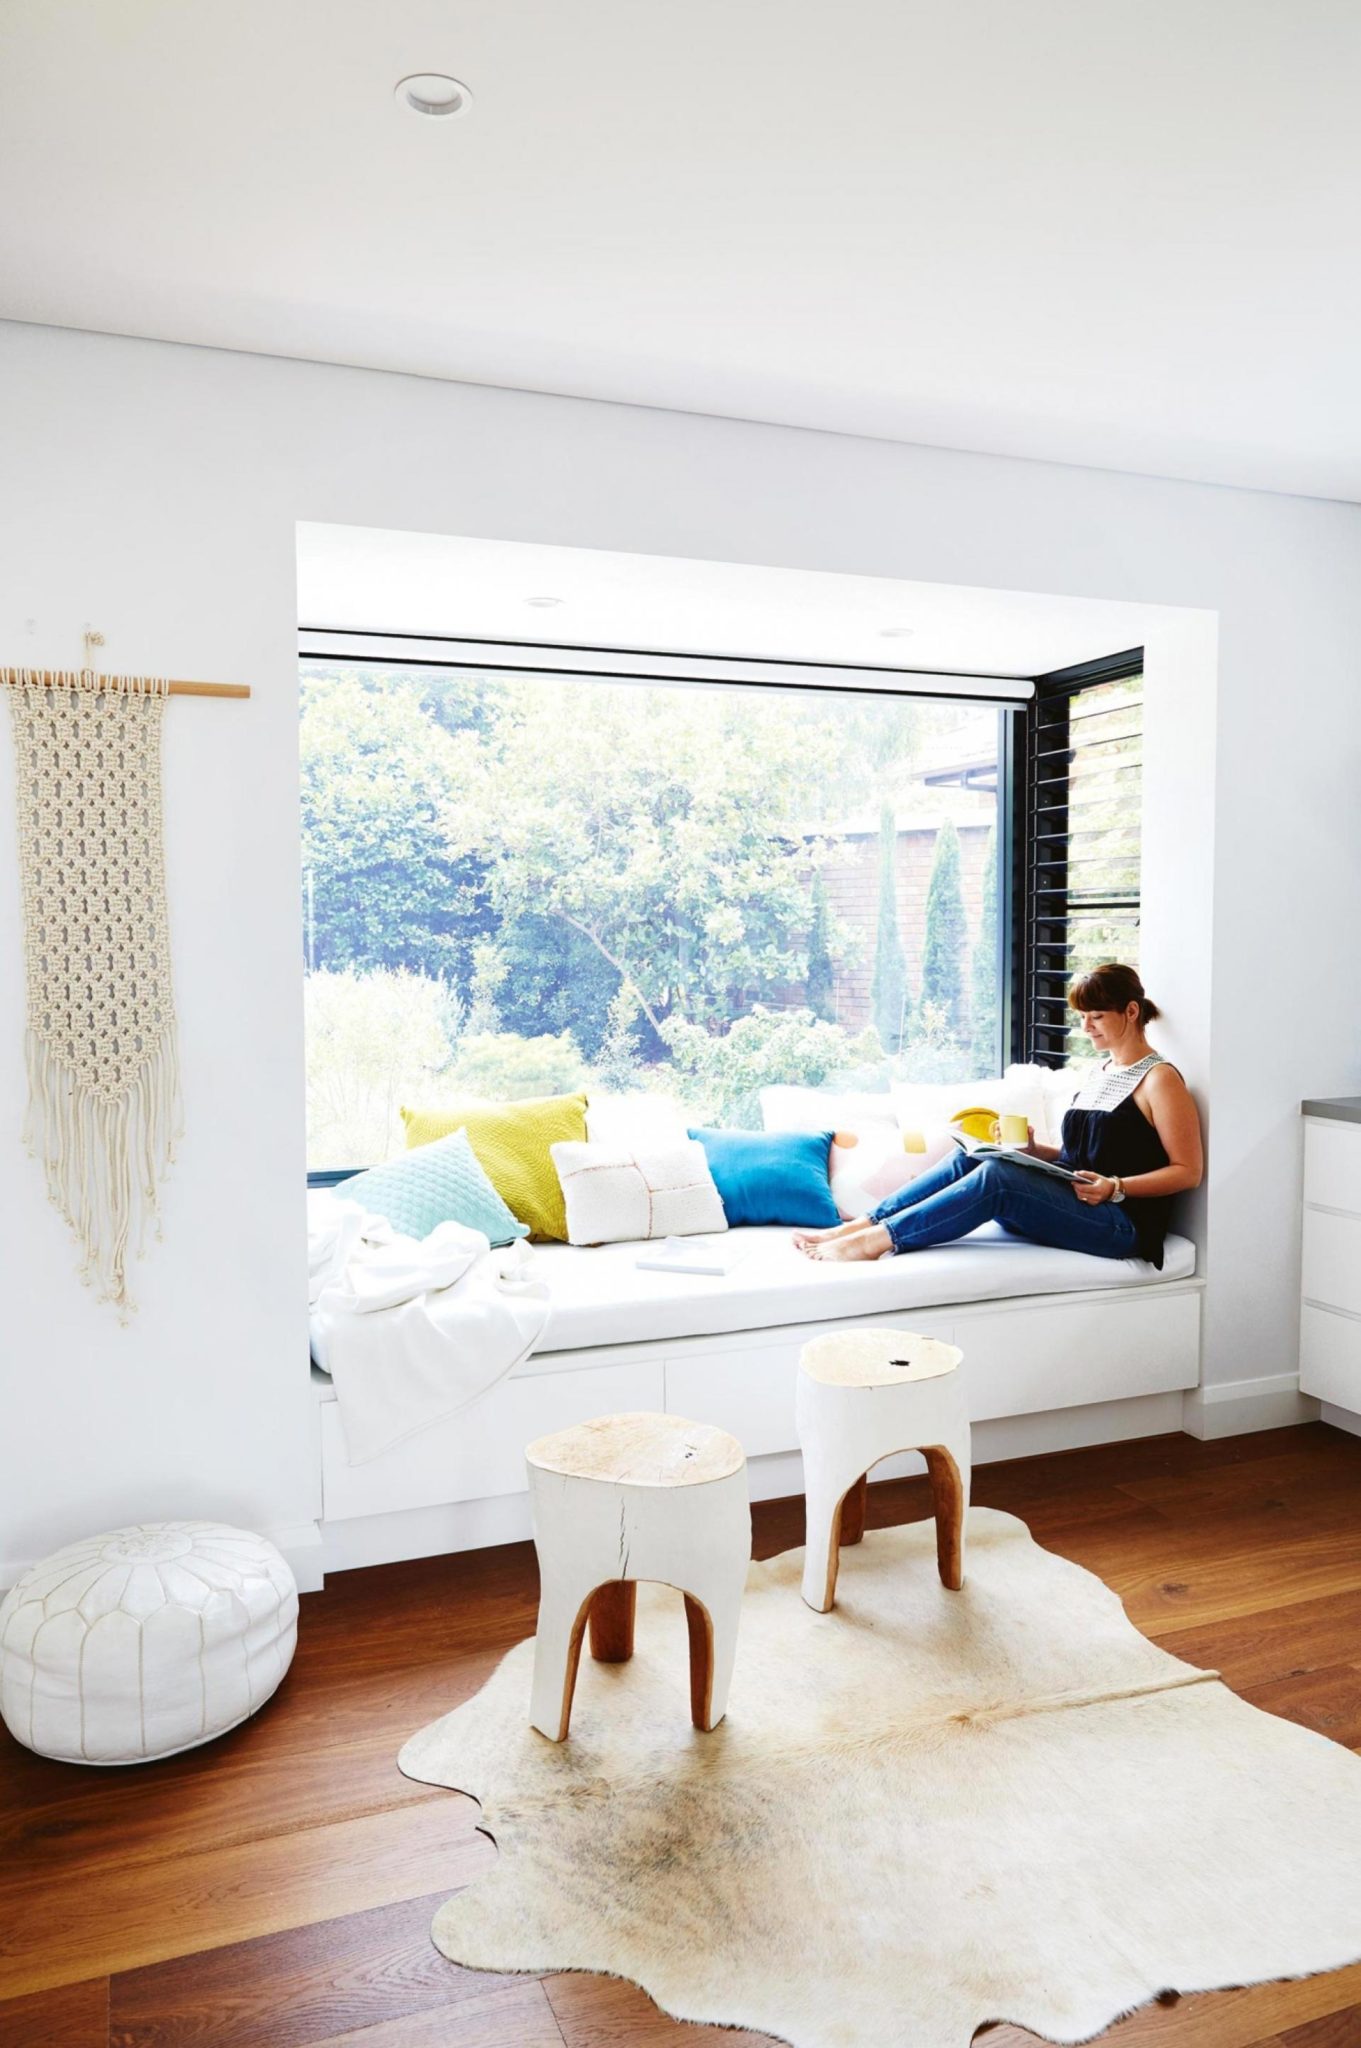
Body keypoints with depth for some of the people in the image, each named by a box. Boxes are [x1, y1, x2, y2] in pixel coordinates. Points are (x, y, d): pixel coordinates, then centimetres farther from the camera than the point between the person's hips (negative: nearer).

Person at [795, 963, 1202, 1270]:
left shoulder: (1160, 1079, -4)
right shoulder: (1099, 1072, 21)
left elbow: (1187, 1171, -7)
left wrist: (1115, 1188, -19)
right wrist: (1034, 1150, 4)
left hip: (1122, 1224, -8)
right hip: (1070, 1204, 8)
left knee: (996, 1175, -30)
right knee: (971, 1157, -14)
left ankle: (875, 1240, -32)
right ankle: (856, 1227, -22)